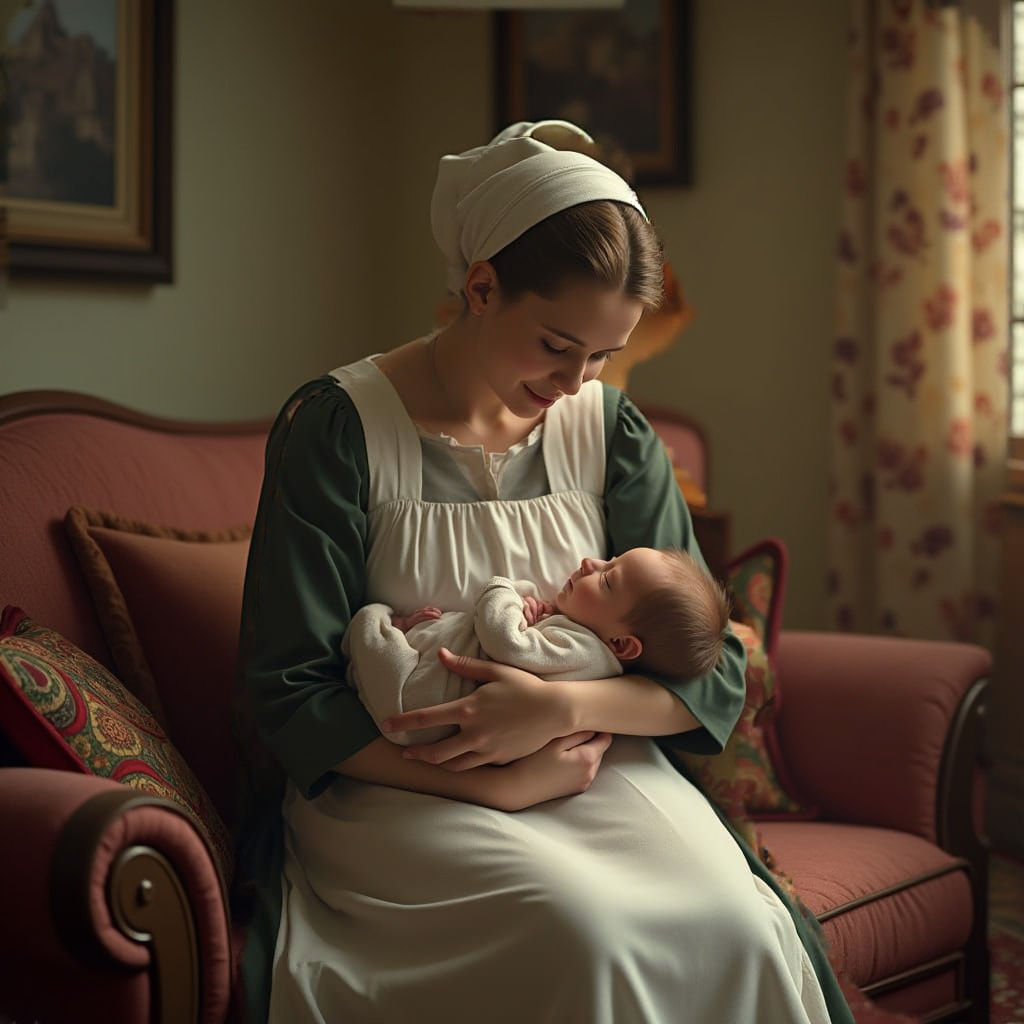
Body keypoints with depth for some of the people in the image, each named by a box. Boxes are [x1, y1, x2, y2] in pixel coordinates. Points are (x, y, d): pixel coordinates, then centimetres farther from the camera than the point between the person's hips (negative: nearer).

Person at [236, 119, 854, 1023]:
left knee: (741, 929, -25)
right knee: (587, 932, -33)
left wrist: (564, 705, -17)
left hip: (594, 768, 4)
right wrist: (495, 784, -18)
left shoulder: (610, 430, 7)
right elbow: (290, 695, -8)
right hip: (397, 785, -3)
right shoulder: (338, 428, -6)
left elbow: (712, 675, 3)